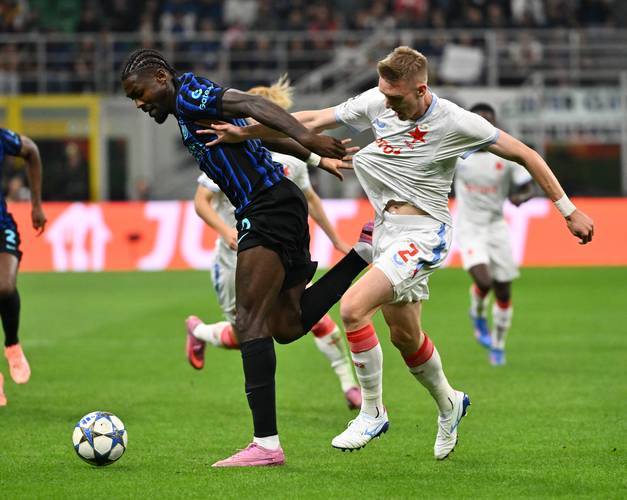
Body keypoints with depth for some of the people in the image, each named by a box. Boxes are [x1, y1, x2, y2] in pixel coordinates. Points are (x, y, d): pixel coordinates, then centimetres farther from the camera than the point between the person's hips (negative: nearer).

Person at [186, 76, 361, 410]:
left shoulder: (290, 159, 0)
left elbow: (309, 199, 17)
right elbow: (201, 201, -14)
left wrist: (336, 240, 22)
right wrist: (226, 230, -32)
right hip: (237, 258, -3)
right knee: (240, 338, 3)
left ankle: (349, 385, -7)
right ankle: (198, 332, 38)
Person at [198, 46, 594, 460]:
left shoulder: (456, 123, -16)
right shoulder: (377, 103, -4)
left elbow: (524, 155, -7)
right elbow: (312, 122, 1)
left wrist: (569, 210, -5)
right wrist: (243, 132, -4)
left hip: (422, 234, -6)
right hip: (386, 231, 6)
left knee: (353, 307, -22)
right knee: (405, 336, 14)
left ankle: (373, 412, -5)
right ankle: (448, 403, 42)